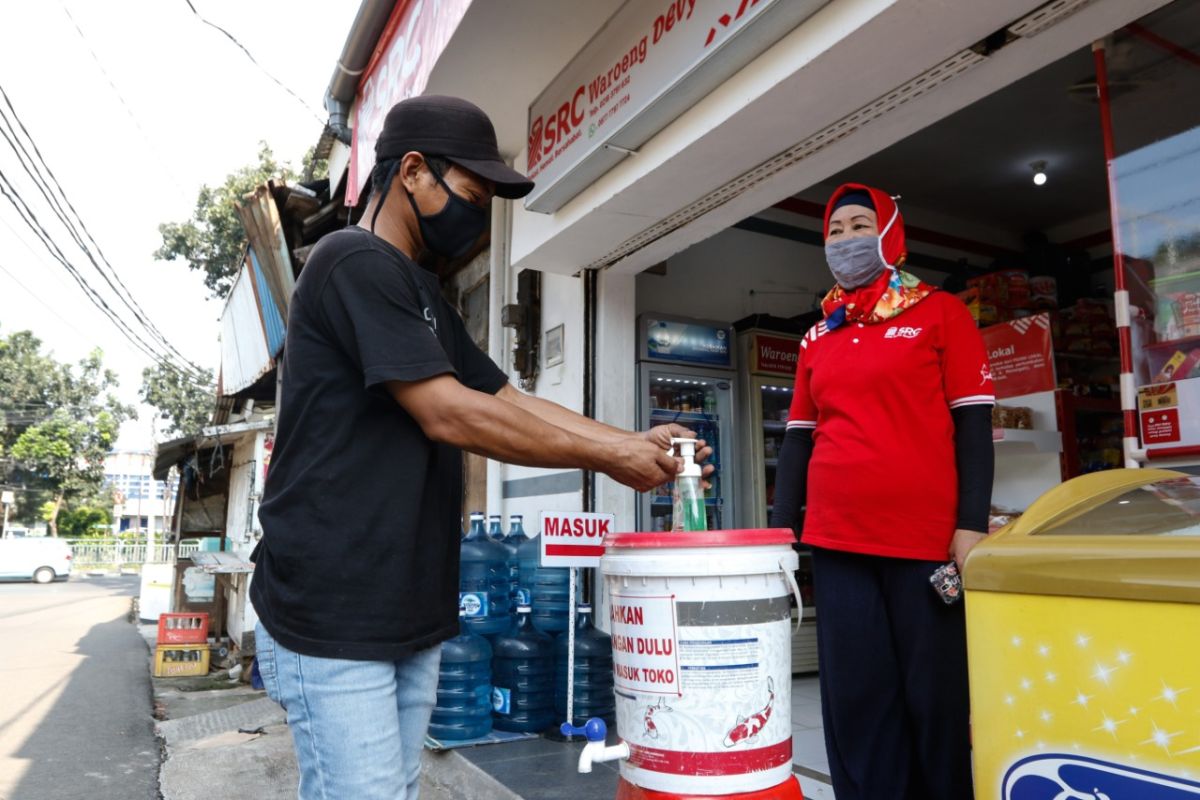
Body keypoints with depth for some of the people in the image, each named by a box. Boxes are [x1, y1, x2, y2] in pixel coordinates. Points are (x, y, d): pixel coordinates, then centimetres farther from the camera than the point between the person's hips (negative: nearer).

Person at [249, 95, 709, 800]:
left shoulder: (424, 294, 16)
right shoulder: (355, 262, -12)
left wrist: (635, 441, 4)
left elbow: (510, 403, 14)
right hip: (333, 616, -9)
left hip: (411, 612, 9)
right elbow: (448, 415, -20)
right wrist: (603, 457, -12)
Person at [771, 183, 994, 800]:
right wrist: (782, 533, 9)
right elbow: (797, 440, 14)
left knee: (937, 697, 7)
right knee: (855, 698, 8)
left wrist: (972, 525, -10)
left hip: (928, 539, -3)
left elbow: (973, 424, -1)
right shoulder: (817, 338, 14)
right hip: (837, 543, 4)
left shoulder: (940, 313, 4)